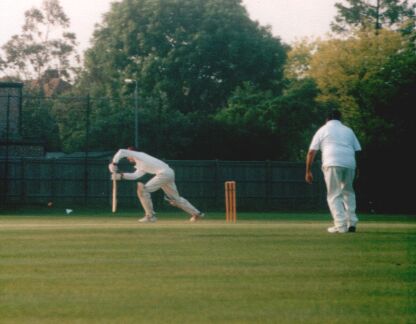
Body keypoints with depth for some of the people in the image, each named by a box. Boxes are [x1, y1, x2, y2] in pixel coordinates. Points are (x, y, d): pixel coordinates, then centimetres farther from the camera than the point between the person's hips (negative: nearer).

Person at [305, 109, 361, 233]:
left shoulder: (323, 130, 15)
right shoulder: (348, 130, 23)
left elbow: (311, 152, 8)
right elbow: (358, 150, 15)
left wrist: (308, 171, 11)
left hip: (332, 164, -3)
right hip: (350, 164, 3)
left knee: (334, 195, 0)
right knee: (348, 192, 19)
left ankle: (341, 225, -10)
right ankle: (352, 222, 12)